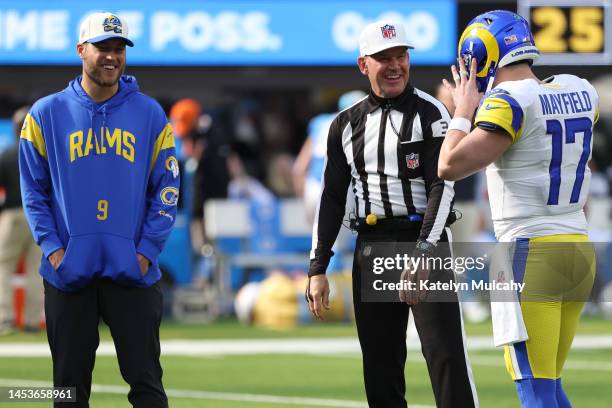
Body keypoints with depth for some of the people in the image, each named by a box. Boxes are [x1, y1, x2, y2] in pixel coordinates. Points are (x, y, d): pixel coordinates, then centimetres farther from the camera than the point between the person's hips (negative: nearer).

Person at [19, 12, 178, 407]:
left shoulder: (150, 114, 5)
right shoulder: (46, 114, 5)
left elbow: (167, 189, 4)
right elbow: (34, 189, 5)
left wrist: (147, 251, -5)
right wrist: (51, 247, -6)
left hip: (132, 271, 0)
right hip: (68, 270, 0)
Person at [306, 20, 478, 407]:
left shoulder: (430, 113, -2)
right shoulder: (347, 124, 12)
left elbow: (442, 186, -10)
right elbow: (332, 199, 15)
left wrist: (422, 253, -20)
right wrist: (318, 268, 10)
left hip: (423, 241, -5)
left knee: (445, 353, -14)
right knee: (380, 364, 7)